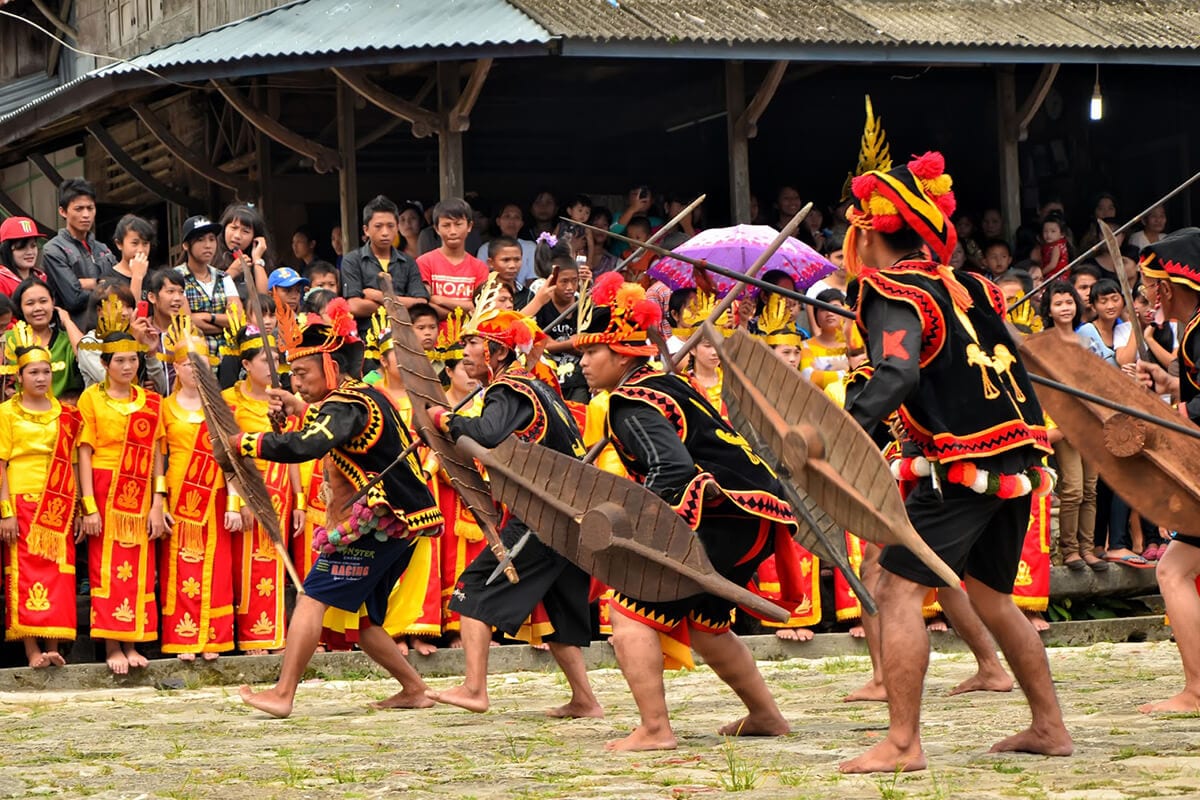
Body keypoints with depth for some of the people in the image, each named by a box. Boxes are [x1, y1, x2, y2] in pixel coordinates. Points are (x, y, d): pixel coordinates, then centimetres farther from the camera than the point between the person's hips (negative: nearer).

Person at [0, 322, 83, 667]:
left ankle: (53, 647, 2)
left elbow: (71, 462, 12)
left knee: (57, 574, 0)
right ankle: (33, 649, -7)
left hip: (59, 506, 3)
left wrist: (78, 509, 7)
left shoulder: (65, 414, 10)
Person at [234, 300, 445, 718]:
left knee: (312, 598, -10)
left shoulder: (346, 405, -15)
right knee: (362, 619, 16)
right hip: (403, 522, 10)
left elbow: (305, 447, -32)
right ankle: (414, 689, 18)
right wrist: (301, 409, 28)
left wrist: (245, 443, -23)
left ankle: (283, 694, -14)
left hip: (379, 523, -10)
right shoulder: (368, 396, 15)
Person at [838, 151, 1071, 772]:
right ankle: (1050, 727, 24)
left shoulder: (891, 291, -10)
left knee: (897, 590, -7)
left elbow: (896, 376, -27)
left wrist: (839, 429, -38)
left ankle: (903, 744, -12)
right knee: (990, 595, 21)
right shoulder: (963, 286, 14)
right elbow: (1008, 362, 23)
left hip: (962, 466, -8)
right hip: (1016, 460, 8)